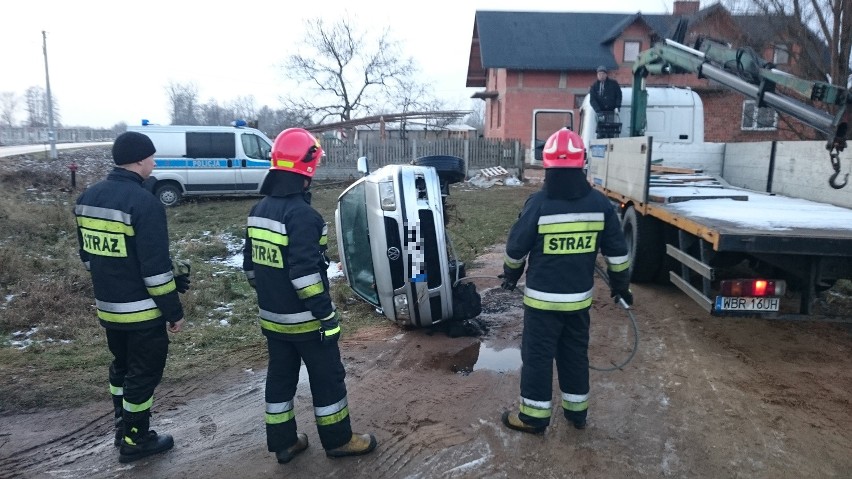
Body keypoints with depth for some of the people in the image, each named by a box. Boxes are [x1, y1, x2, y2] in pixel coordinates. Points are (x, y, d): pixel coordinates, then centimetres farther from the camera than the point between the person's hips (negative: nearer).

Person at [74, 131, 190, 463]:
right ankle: (134, 441, 20)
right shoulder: (143, 202, -22)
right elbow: (156, 267, -23)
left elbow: (87, 255, 14)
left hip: (107, 307, 8)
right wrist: (174, 310, -14)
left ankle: (122, 428, 38)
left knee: (121, 366, 23)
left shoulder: (87, 197, 5)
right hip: (142, 310, -8)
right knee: (144, 372, 7)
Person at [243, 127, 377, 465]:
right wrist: (326, 313, -20)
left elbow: (251, 265, 12)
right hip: (305, 320, -8)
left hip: (272, 317, 8)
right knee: (327, 378, 8)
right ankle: (338, 440, 24)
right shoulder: (301, 214, -23)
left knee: (280, 378, 18)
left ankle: (283, 443, 31)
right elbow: (304, 273, -27)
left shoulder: (259, 210, 5)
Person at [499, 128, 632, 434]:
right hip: (580, 297, 4)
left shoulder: (539, 203, -16)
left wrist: (510, 276, 13)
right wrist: (621, 285, 18)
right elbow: (616, 251, 3)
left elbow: (516, 248, -6)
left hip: (542, 297, -4)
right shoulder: (600, 204, -4)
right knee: (575, 354, 19)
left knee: (537, 355, 8)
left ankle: (534, 417, 19)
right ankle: (577, 411, 32)